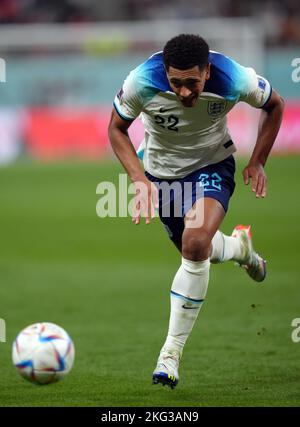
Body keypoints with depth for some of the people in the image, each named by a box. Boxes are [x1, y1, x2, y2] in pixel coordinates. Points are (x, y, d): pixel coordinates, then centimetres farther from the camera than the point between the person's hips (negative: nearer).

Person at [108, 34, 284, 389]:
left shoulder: (234, 79, -30)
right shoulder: (141, 83, -30)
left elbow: (274, 105, -6)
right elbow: (117, 128, -10)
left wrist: (257, 162, -8)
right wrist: (139, 180, -22)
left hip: (212, 165, -2)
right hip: (160, 169, 3)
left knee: (196, 242, -28)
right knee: (198, 252, 13)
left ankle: (172, 352, -18)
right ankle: (239, 246, 52)